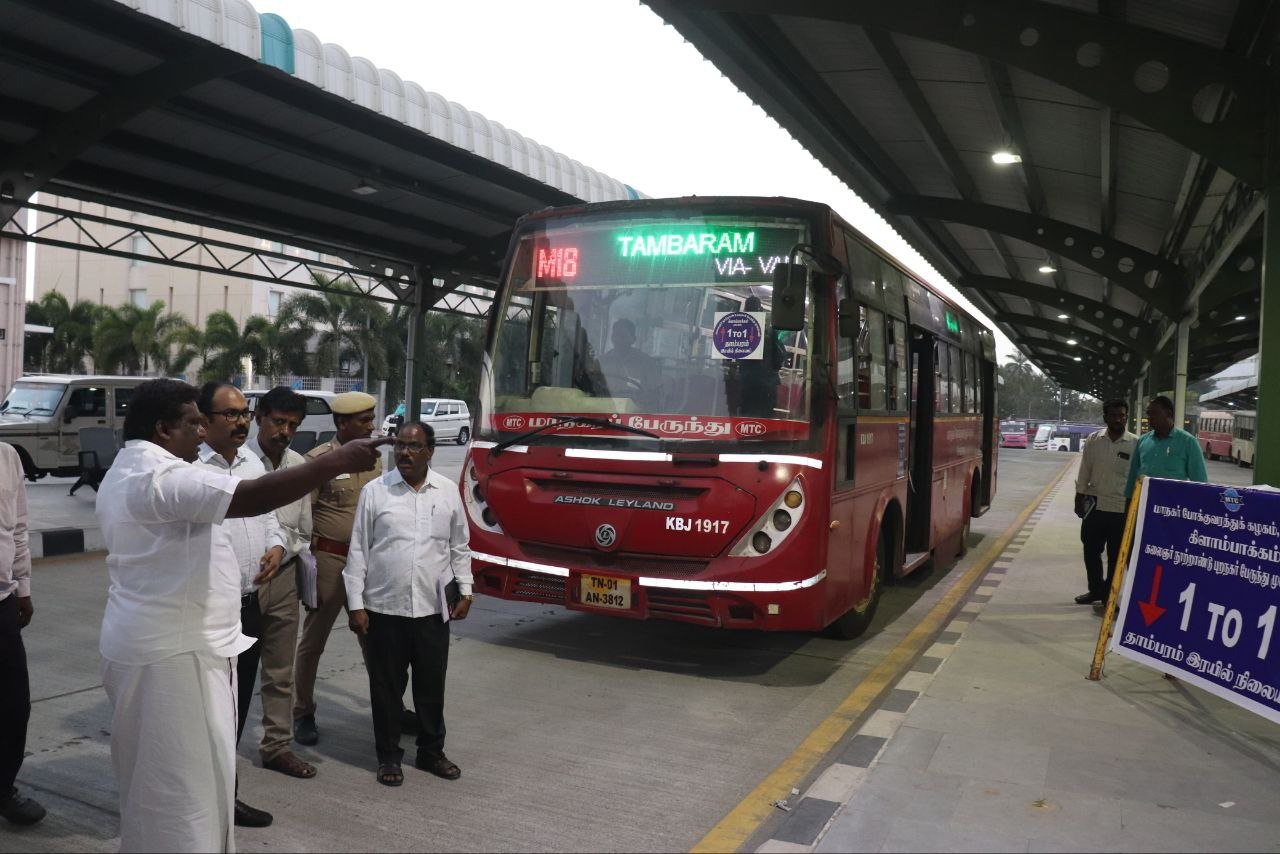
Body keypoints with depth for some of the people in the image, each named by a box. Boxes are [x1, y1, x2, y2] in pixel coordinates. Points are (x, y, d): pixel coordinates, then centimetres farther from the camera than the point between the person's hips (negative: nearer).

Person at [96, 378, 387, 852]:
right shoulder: (160, 474, -21)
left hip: (157, 643, 11)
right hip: (172, 652, -11)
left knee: (158, 780, 22)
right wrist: (339, 461, -31)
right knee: (183, 783, -1)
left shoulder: (129, 471, 16)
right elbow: (253, 498, -33)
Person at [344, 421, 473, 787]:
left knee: (432, 685, 13)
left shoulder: (448, 491, 3)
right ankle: (388, 756, 25)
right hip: (384, 608, -2)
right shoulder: (375, 491, -3)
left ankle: (431, 751, 30)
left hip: (433, 609, 2)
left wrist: (465, 590, 6)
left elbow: (459, 547, 12)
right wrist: (356, 604, -4)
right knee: (386, 687, 9)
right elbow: (358, 550, -1)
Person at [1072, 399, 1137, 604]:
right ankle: (1096, 589, 30)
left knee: (1116, 556, 6)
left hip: (1121, 510, -3)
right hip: (1094, 506, 3)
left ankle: (1110, 594, 21)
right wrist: (1079, 499, 6)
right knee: (1090, 551, 12)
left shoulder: (1135, 444, -6)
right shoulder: (1093, 440, 2)